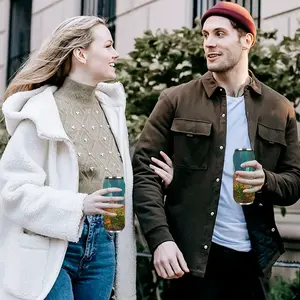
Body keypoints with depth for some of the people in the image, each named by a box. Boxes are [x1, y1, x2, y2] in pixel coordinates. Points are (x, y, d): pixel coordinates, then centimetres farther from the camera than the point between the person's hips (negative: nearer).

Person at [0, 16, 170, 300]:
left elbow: (117, 178, 12)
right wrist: (79, 205, -22)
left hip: (102, 245, 6)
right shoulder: (43, 110, -10)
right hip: (51, 246, -6)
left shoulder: (110, 108, 9)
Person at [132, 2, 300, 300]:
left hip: (251, 255, 2)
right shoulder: (175, 100, 0)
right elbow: (144, 170, -6)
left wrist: (266, 181, -15)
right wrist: (160, 238, -18)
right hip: (191, 253, -2)